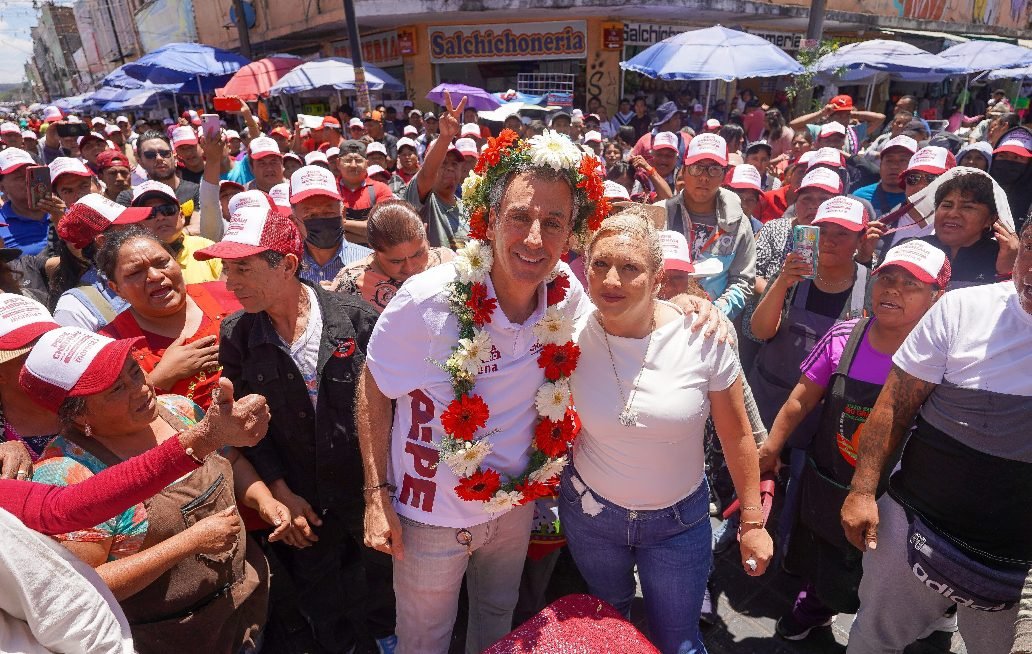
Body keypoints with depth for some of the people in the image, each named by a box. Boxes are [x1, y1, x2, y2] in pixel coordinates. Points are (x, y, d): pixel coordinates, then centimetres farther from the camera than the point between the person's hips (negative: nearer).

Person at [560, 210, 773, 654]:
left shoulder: (702, 337, -20)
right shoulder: (572, 337, -17)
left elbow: (736, 435, -8)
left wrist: (752, 522, -3)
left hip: (678, 520, -1)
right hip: (590, 512, 2)